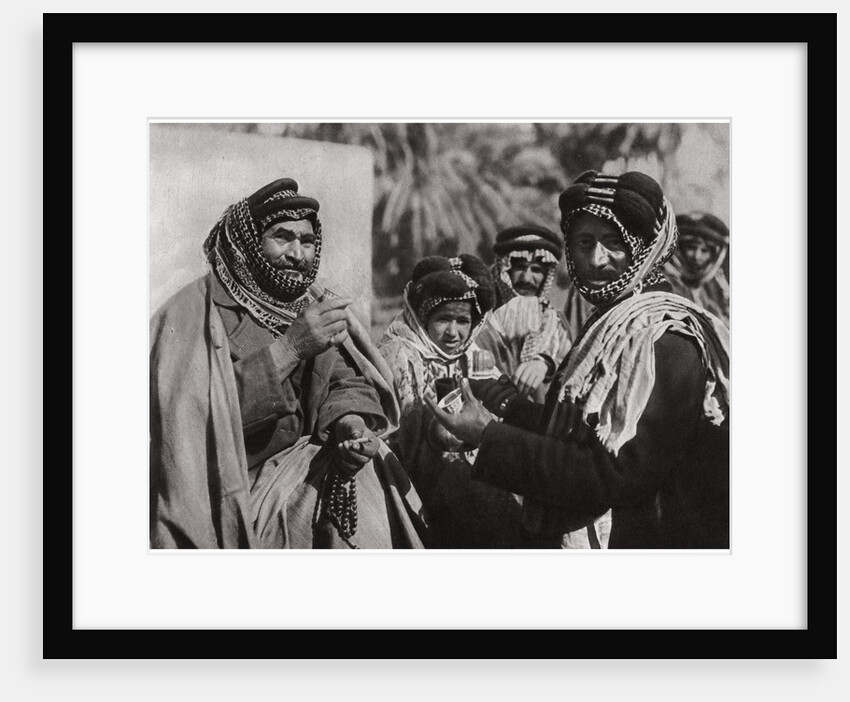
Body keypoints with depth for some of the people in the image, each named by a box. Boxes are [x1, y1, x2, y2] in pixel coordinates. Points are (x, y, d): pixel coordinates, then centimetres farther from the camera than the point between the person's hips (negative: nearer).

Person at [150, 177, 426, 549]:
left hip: (303, 460, 6)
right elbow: (198, 409, -23)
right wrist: (289, 347, -29)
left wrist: (350, 421, -18)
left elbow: (347, 380, 7)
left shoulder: (315, 305, 10)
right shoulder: (198, 312, -11)